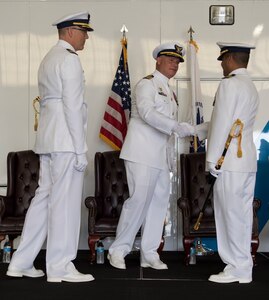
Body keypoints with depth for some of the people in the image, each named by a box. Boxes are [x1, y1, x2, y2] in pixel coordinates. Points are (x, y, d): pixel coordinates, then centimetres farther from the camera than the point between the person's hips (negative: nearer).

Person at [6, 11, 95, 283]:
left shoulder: (48, 59, 21)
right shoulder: (69, 59, -9)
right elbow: (73, 106, -15)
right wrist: (80, 149, -14)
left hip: (48, 139, 9)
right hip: (65, 141, -9)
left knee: (44, 198, 11)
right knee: (64, 202, -4)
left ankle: (21, 263, 15)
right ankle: (60, 267, 2)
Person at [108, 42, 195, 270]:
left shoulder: (170, 92, 21)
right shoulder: (147, 84, -3)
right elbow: (147, 113, -20)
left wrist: (191, 130, 9)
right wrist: (177, 127, -25)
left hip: (161, 156, 8)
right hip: (142, 153, -8)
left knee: (160, 201, 5)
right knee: (139, 200, -11)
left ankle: (149, 253, 13)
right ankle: (118, 250, 1)